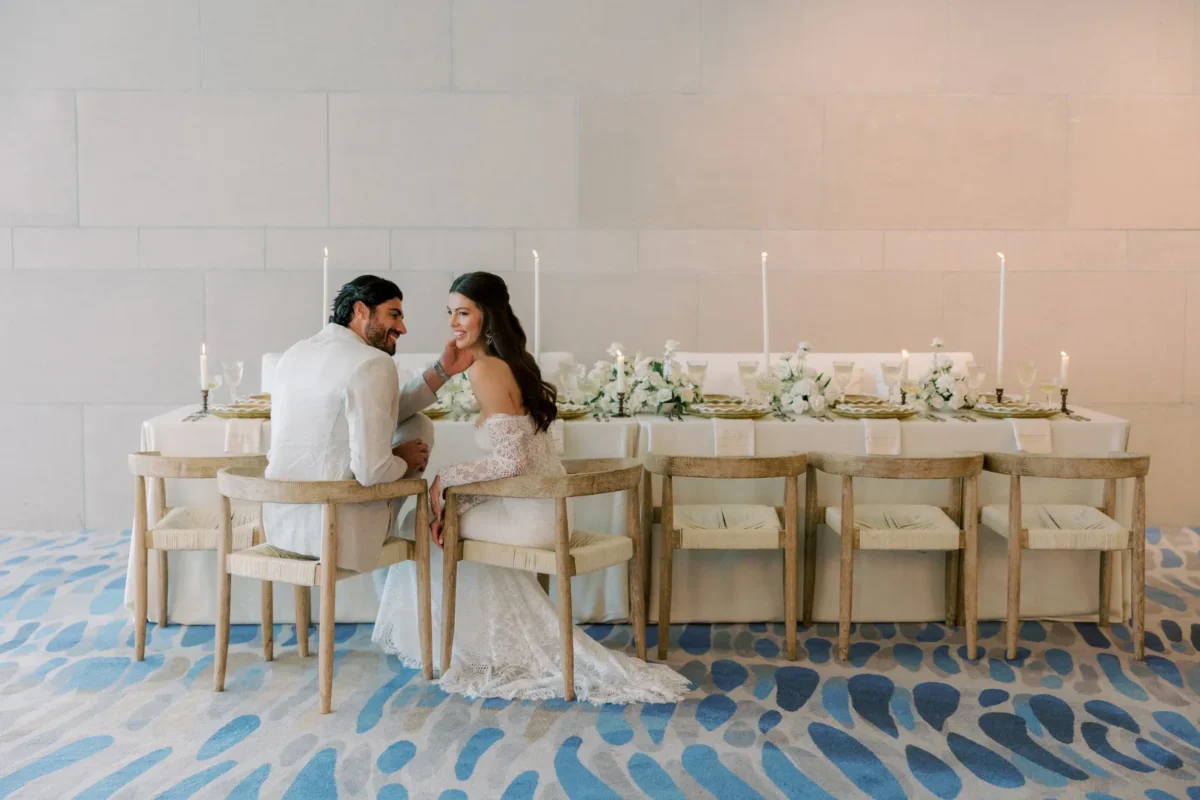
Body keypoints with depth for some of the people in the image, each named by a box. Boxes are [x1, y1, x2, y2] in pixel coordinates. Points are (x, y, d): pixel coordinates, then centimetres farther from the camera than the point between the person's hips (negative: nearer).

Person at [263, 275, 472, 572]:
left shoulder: (296, 352, 7)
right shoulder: (374, 363, -19)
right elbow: (371, 472, -24)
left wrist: (442, 371, 10)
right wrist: (403, 460, -1)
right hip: (338, 532, -7)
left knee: (418, 423, 23)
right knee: (418, 427, 15)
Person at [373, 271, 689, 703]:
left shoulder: (484, 369, -17)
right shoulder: (513, 361, 10)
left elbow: (510, 460, -22)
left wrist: (444, 479, -11)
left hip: (529, 515, -9)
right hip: (545, 506, 9)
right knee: (448, 513, 26)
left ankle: (456, 646, 25)